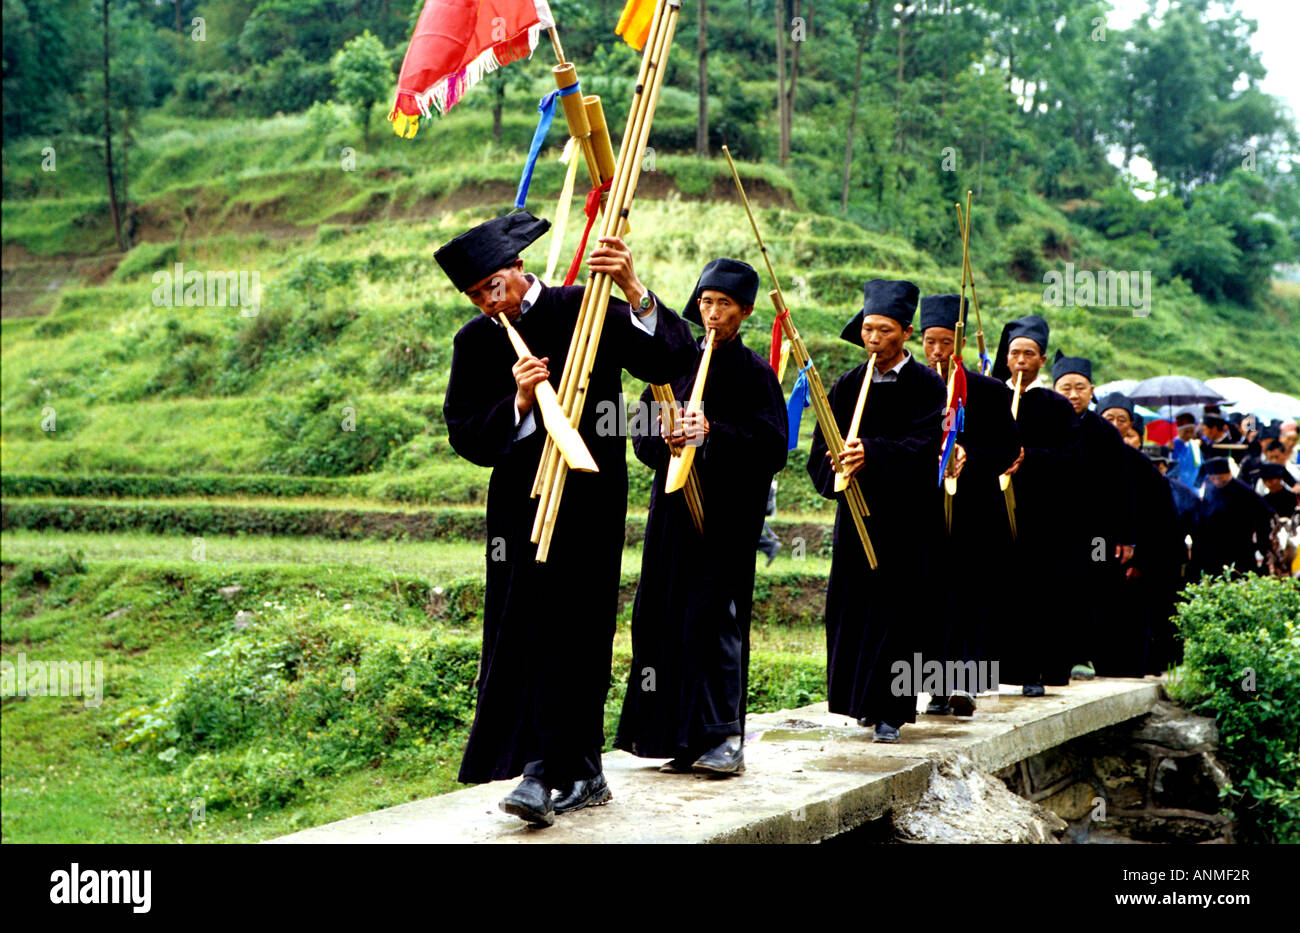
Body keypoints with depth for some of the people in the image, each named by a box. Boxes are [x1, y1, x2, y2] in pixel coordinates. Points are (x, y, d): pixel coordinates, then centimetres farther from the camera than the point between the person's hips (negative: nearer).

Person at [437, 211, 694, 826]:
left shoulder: (586, 312, -5)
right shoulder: (475, 343, 5)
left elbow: (671, 361, -15)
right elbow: (465, 436, -2)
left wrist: (633, 290, -27)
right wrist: (519, 403, -19)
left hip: (588, 502, -4)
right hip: (519, 503, 4)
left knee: (568, 632, -9)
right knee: (520, 635, 6)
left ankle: (546, 773, -9)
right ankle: (580, 773, 20)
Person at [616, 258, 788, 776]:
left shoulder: (754, 372, 0)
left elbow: (773, 447, -8)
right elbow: (643, 435, 13)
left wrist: (713, 432, -18)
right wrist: (667, 437, -9)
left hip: (726, 514, -5)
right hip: (675, 506, 5)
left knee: (714, 616, -11)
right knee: (666, 617, 3)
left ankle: (724, 738, -7)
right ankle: (683, 738, 11)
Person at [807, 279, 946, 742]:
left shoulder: (927, 386, -2)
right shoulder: (847, 386, 10)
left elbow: (922, 444, -16)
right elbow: (821, 446, 5)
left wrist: (871, 452, -30)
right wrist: (838, 462, -17)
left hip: (905, 515, -4)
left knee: (895, 609, -4)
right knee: (850, 607, 3)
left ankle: (890, 710, 1)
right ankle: (865, 699, 19)